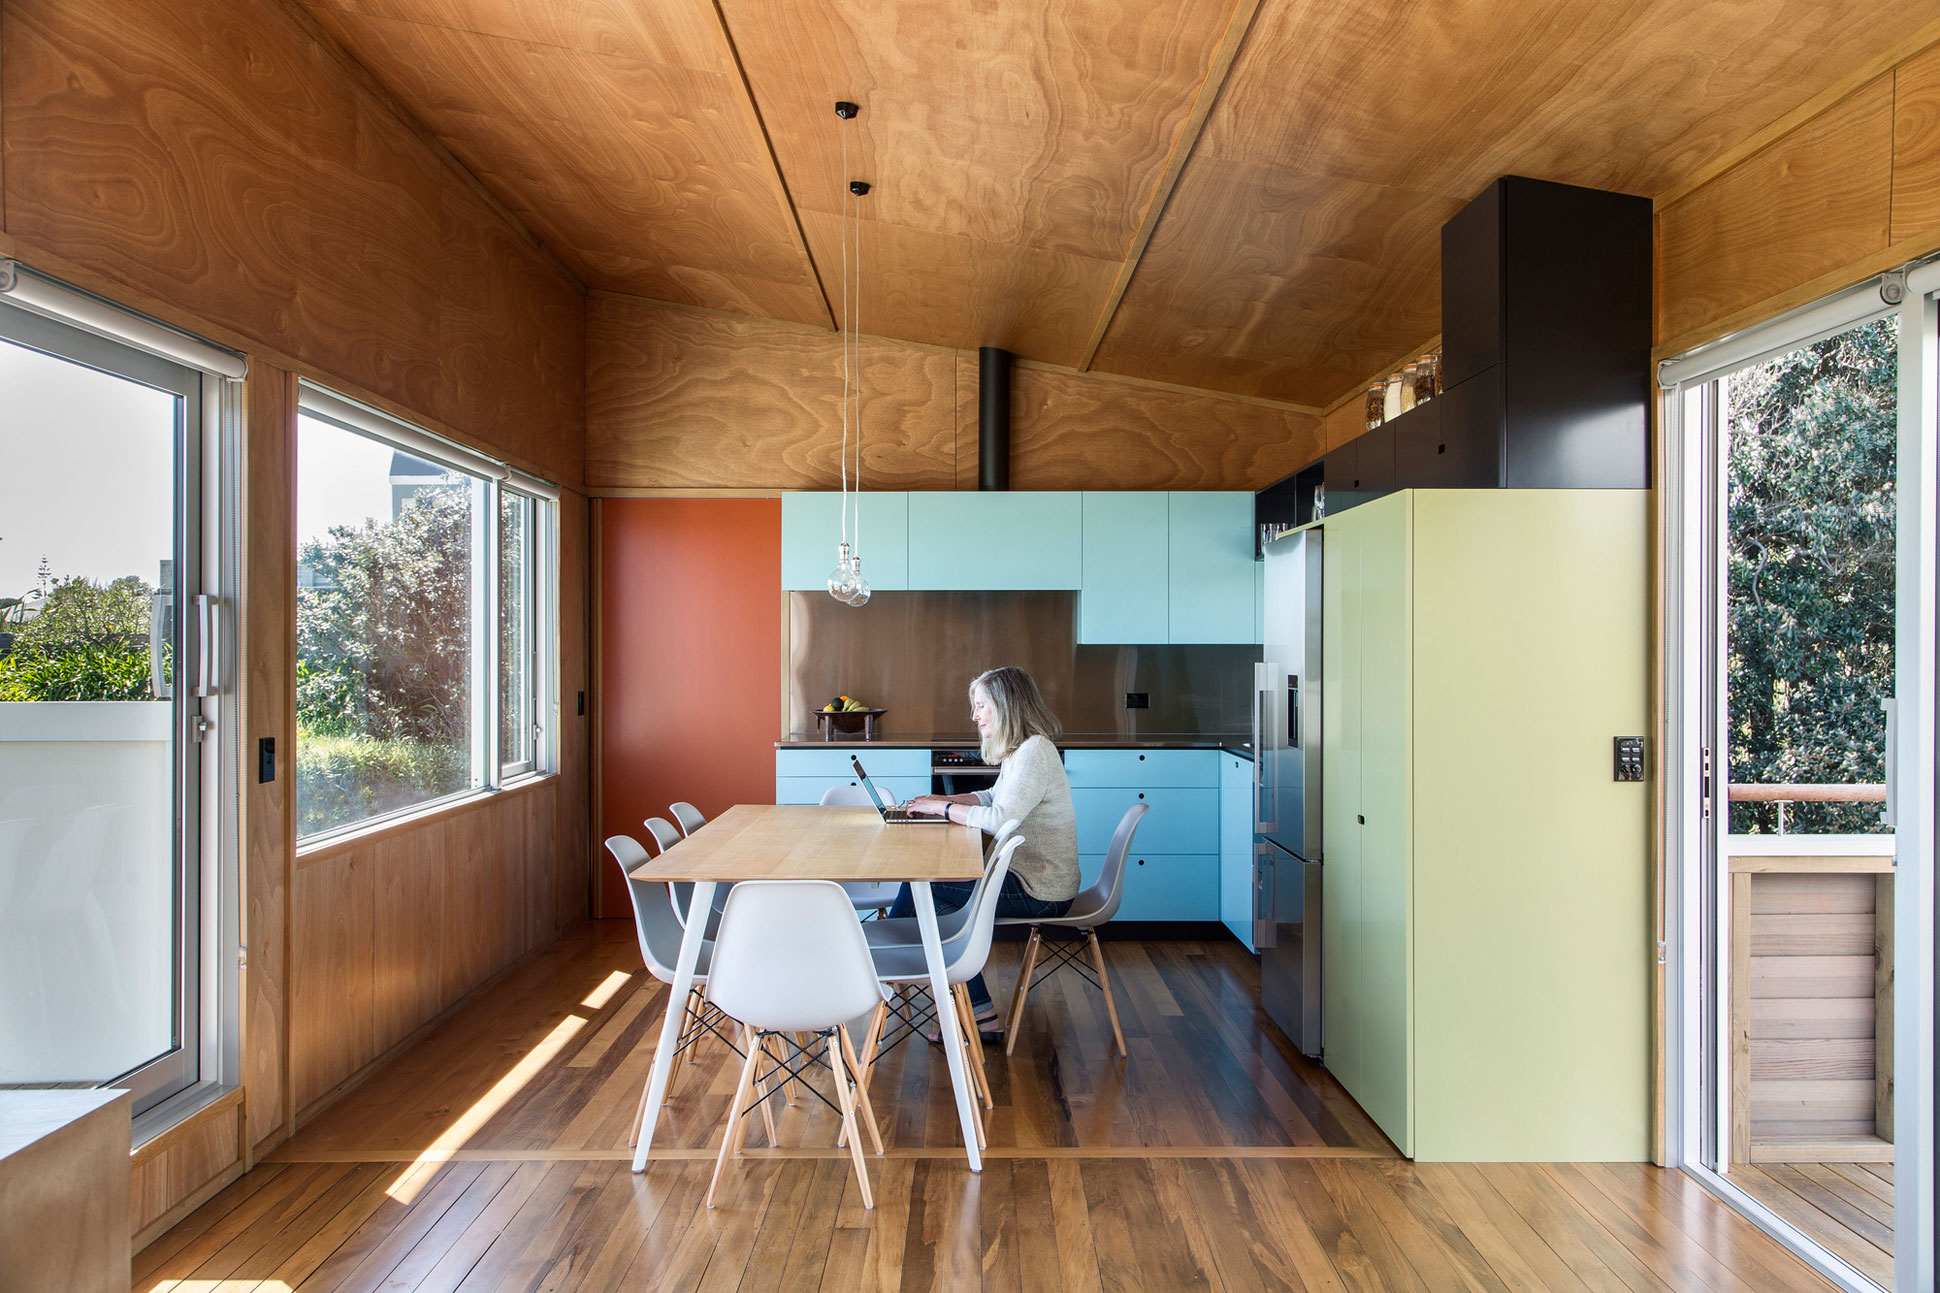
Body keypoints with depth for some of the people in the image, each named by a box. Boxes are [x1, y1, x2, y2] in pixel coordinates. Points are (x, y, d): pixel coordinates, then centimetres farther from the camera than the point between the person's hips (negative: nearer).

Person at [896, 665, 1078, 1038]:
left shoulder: (1035, 752, -19)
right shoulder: (1020, 750, 12)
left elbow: (1001, 819, -26)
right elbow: (993, 797, 22)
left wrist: (944, 808, -13)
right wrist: (943, 799, 8)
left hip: (1039, 892, -10)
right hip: (1028, 878, 10)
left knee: (919, 886, -6)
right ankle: (980, 1018, 9)